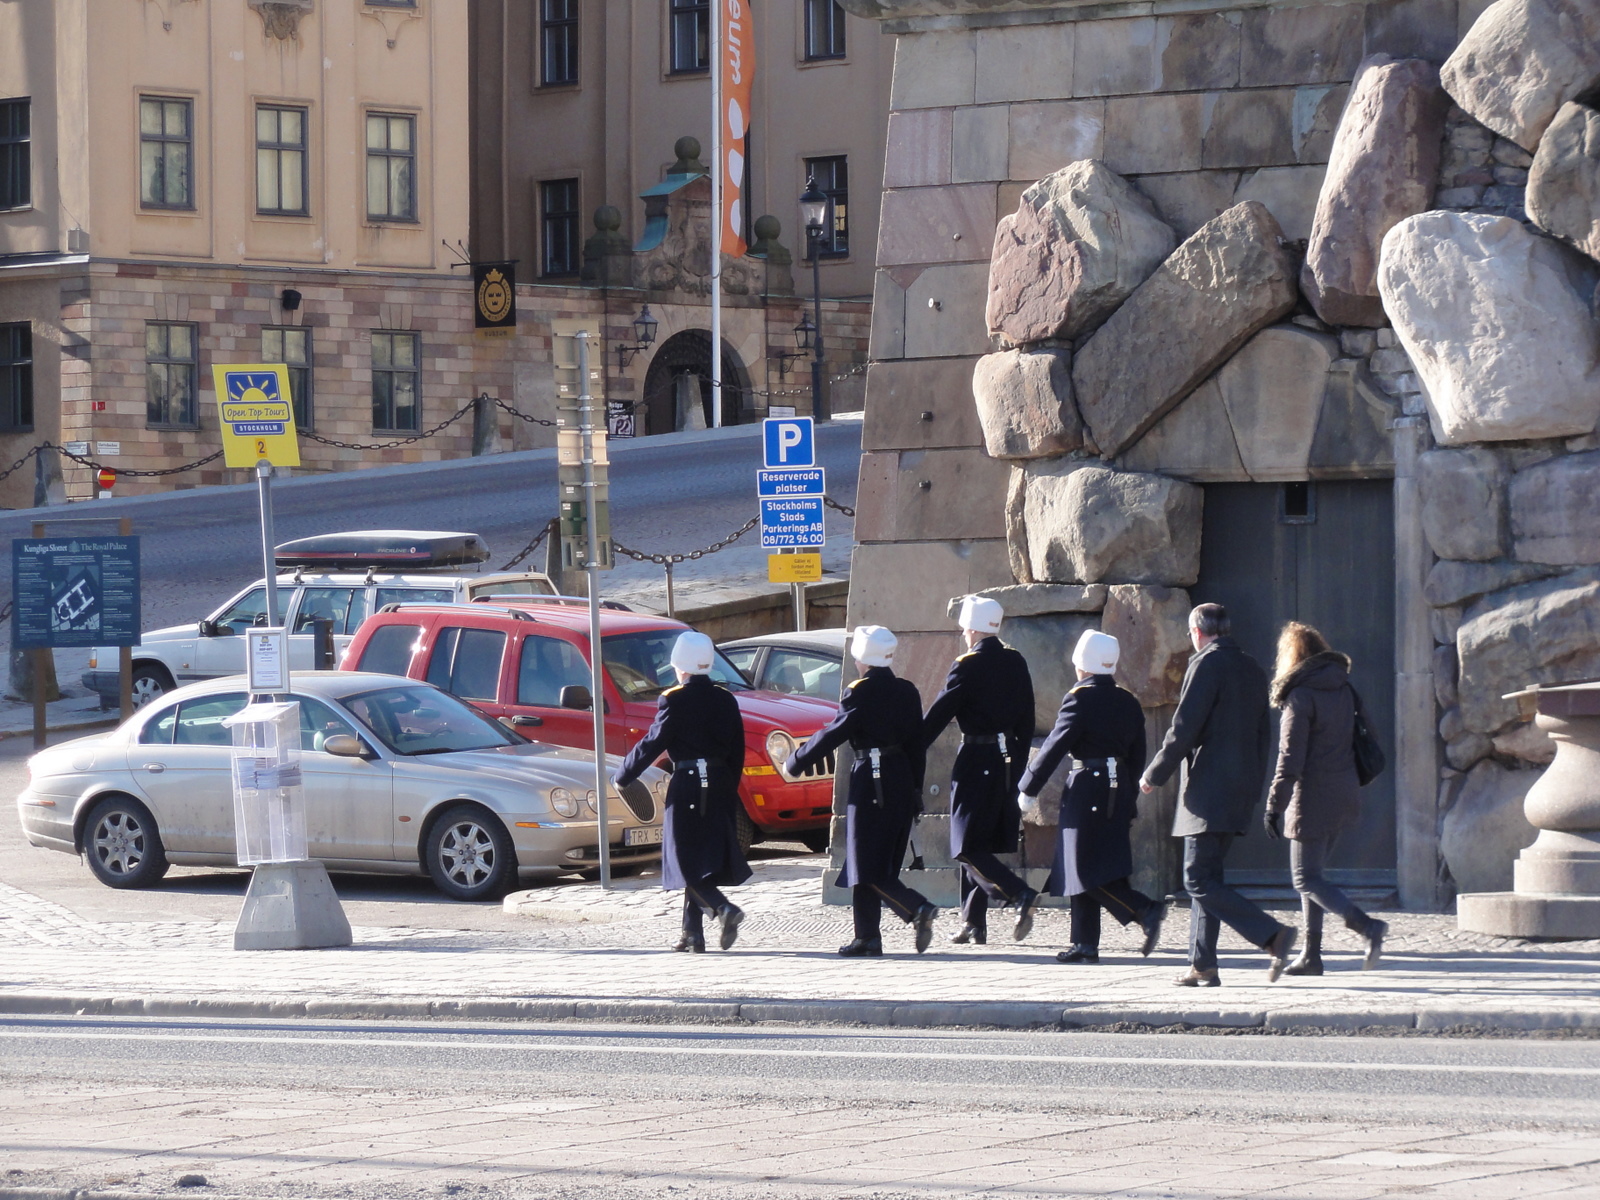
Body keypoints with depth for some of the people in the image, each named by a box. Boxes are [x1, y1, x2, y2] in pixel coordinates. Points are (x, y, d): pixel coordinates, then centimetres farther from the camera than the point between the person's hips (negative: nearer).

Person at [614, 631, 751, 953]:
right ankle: (693, 932, 14)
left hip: (686, 786, -6)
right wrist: (729, 792, 19)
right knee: (703, 858, 12)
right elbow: (737, 751, 10)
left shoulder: (674, 700, -10)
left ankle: (724, 909, -24)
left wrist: (622, 776, 3)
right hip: (719, 788, 6)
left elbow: (653, 743, -9)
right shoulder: (725, 700, 7)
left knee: (687, 861, -2)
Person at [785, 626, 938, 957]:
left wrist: (795, 763, 1)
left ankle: (918, 909, -23)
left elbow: (832, 735, -10)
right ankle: (868, 938, 13)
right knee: (882, 864, 13)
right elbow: (917, 743, 11)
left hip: (870, 783, -7)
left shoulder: (860, 693, -11)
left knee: (867, 868, -4)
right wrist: (916, 790, 17)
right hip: (902, 783, 7)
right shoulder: (907, 692, 8)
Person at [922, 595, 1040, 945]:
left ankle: (1019, 894, -21)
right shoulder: (1016, 663, 7)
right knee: (982, 845, 15)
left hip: (976, 760, -7)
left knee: (968, 847, -3)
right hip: (1008, 762, 7)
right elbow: (1026, 719, 13)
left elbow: (938, 716, -12)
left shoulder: (967, 667, -13)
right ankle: (974, 923, 15)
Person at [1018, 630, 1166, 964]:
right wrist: (1129, 802, 21)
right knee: (1087, 871, 13)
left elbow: (1055, 747, -11)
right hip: (1119, 794, 8)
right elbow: (1137, 757, 15)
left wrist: (1028, 788, -3)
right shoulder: (1129, 703, 11)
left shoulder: (1079, 699, -11)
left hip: (1087, 790, -8)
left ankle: (1146, 910, -23)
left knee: (1089, 872, -7)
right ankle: (1086, 944, 12)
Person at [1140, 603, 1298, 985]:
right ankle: (1203, 965, 10)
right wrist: (1254, 788, 23)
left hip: (1210, 791, -9)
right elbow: (1263, 734, 19)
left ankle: (1273, 935, -21)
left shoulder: (1207, 665, -10)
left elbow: (1184, 729, -15)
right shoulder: (1253, 670, 16)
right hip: (1241, 790, 9)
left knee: (1200, 880, -10)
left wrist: (1154, 775, -5)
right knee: (1206, 876, 13)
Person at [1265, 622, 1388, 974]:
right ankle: (1311, 955, 14)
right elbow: (1355, 741, 15)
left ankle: (1366, 926, -23)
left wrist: (1274, 806, -16)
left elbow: (1290, 758, -18)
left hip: (1314, 798, -8)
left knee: (1306, 879, -3)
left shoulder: (1301, 696, -13)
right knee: (1310, 875, 16)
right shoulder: (1342, 688, 9)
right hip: (1345, 795, 8)